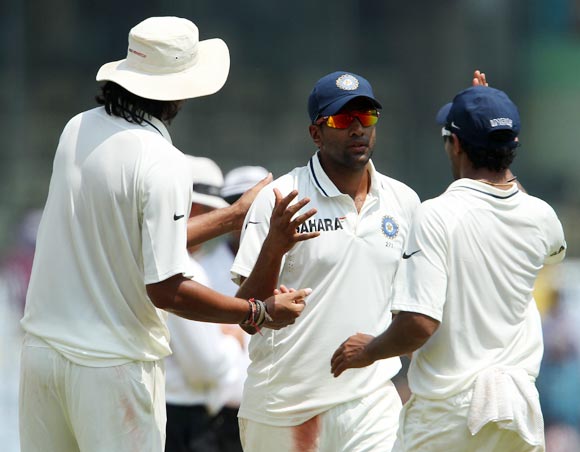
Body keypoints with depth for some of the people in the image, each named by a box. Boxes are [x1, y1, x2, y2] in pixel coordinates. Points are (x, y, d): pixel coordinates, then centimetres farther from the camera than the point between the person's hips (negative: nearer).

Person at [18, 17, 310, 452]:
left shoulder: (77, 131, 5)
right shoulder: (162, 163, -18)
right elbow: (165, 289, -20)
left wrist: (233, 216, 24)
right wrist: (260, 313, -10)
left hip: (41, 348, 7)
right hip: (112, 364, -7)